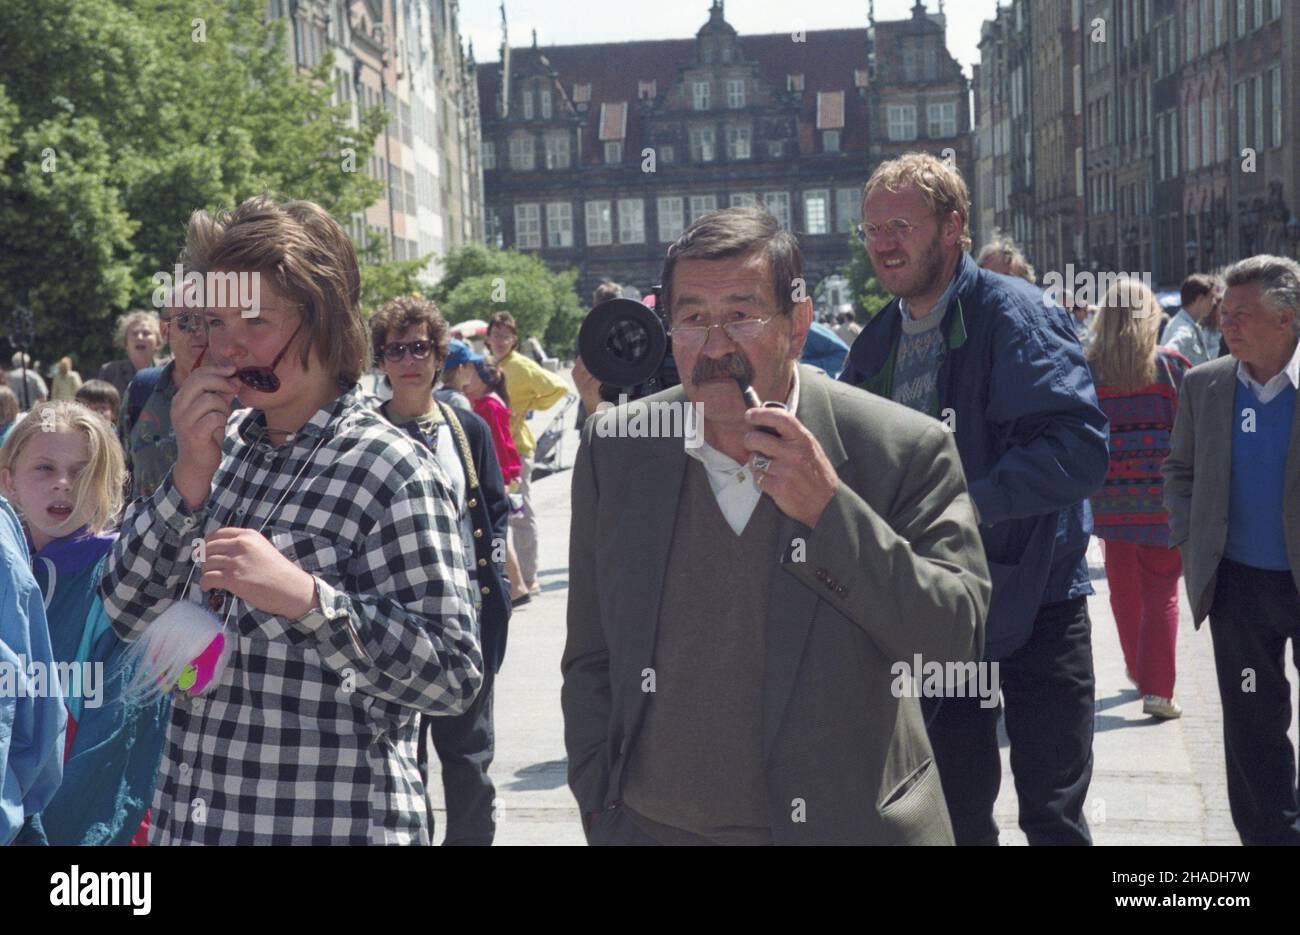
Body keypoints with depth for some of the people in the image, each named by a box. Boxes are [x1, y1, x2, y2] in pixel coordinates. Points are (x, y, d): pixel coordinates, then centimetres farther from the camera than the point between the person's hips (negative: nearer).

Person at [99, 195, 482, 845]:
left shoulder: (391, 473, -14)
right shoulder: (222, 445, 3)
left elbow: (454, 676, -18)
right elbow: (129, 615, 1)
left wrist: (305, 595, -29)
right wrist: (190, 478, -12)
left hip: (332, 821, -5)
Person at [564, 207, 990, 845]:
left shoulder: (905, 450, -11)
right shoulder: (614, 448, -3)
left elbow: (959, 640, -17)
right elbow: (590, 660, 4)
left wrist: (828, 510, -24)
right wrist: (601, 813, 0)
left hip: (841, 823, -2)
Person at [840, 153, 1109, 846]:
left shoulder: (1013, 313, -13)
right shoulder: (874, 344, 7)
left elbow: (1080, 447, -25)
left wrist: (972, 502, -33)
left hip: (1032, 601, -5)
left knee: (1052, 815, 4)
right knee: (958, 812, 15)